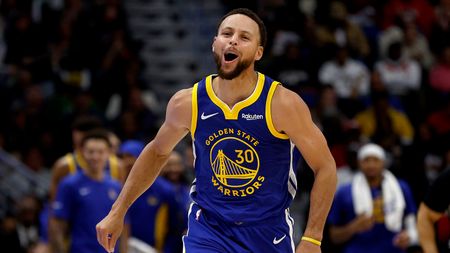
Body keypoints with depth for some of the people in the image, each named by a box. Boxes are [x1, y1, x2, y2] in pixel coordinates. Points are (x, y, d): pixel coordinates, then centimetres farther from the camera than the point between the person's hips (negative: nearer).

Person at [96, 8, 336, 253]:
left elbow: (325, 168, -8)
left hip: (268, 233, 0)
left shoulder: (282, 103, -15)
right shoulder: (186, 103, -7)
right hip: (208, 230, 0)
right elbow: (157, 152, 14)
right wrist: (117, 212, 12)